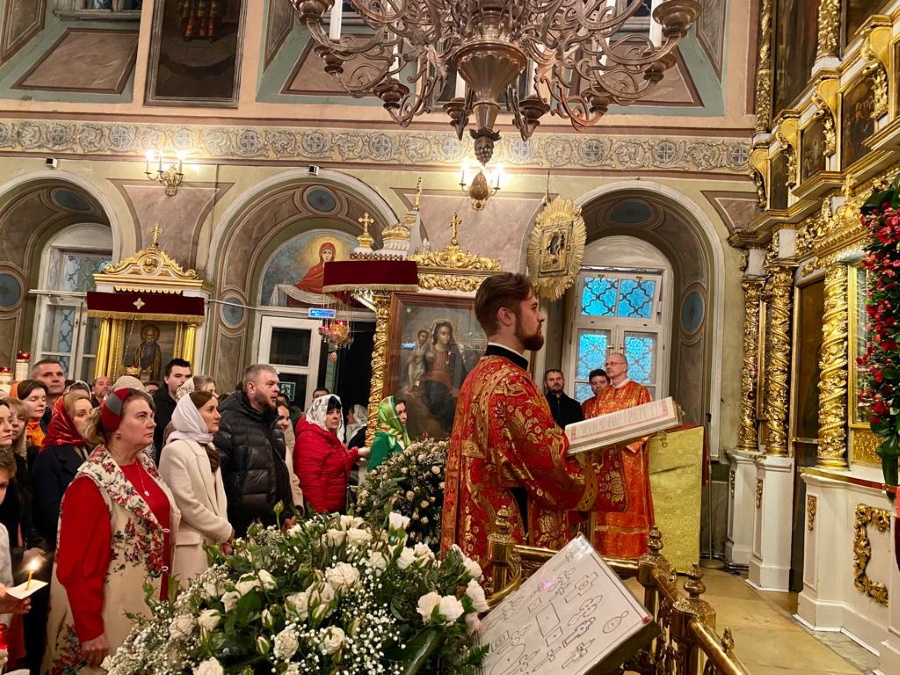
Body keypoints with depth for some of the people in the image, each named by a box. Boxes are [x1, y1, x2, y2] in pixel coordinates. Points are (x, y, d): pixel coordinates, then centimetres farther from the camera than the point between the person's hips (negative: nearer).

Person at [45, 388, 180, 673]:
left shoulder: (146, 466, 2)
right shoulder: (92, 484, -19)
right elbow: (79, 565, -18)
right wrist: (90, 631, -16)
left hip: (149, 602, 7)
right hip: (112, 610, -7)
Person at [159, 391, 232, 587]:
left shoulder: (208, 448, 11)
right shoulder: (176, 450, -12)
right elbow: (186, 503, -15)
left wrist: (223, 535, 2)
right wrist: (225, 531, -9)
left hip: (212, 540, 7)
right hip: (190, 543, -7)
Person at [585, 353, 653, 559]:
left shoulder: (639, 391, 1)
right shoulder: (603, 395, 18)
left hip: (628, 455, -5)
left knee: (629, 502, -5)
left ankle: (631, 551, -1)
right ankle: (606, 548, 9)